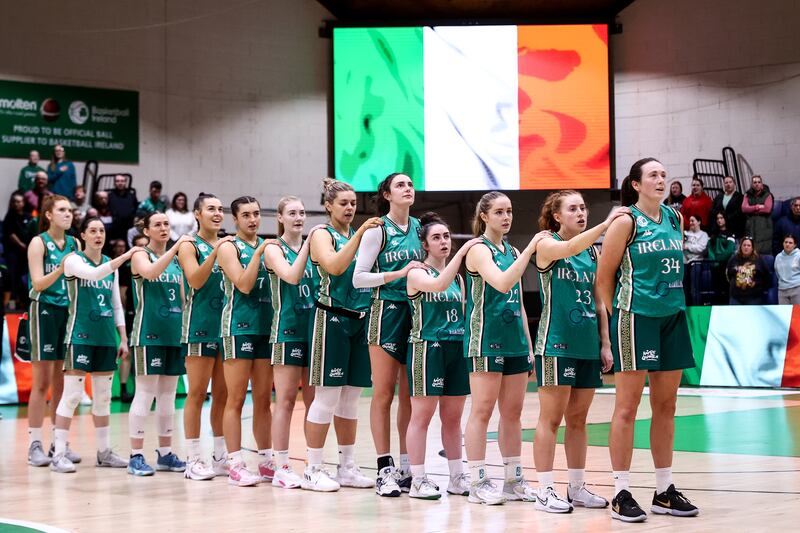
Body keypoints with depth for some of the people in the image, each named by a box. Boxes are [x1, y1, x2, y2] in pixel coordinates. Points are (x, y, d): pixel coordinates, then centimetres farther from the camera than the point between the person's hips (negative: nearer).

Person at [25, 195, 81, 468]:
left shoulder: (75, 244, 10)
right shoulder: (38, 243, -5)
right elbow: (38, 283, -12)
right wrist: (60, 270, -26)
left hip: (69, 312, 5)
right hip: (45, 310, -5)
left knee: (63, 382, 7)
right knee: (42, 382, -4)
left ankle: (60, 443, 14)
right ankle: (34, 445, 0)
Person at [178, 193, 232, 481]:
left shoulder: (228, 245, 14)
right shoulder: (190, 245, -2)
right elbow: (195, 280, -17)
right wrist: (214, 252, -26)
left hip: (227, 324, 6)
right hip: (200, 325, -6)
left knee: (223, 394, 8)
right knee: (197, 393, -4)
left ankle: (220, 457, 15)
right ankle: (193, 460, -2)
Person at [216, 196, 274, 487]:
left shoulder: (267, 245, 13)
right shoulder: (229, 247, -2)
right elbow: (244, 285, -15)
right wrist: (258, 252, -18)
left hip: (267, 325, 5)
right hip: (239, 325, -5)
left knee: (263, 398, 9)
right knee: (236, 398, -4)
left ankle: (266, 460, 14)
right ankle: (235, 464, -3)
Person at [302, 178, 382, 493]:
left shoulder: (359, 235, 16)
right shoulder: (322, 235, -3)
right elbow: (335, 266, -22)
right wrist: (359, 235, -26)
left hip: (360, 319, 7)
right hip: (331, 319, -7)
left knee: (351, 397, 9)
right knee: (327, 397, -6)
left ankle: (347, 467, 15)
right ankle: (313, 470, -1)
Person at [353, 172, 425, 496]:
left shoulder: (418, 227, 10)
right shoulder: (378, 229, -5)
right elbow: (358, 278, -11)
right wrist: (400, 273, -18)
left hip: (416, 312, 5)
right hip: (387, 311, -5)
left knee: (410, 395, 7)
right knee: (383, 394, -2)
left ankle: (406, 467, 14)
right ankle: (385, 469, 1)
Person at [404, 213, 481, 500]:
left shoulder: (458, 277, 16)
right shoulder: (417, 274, -4)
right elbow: (438, 285, -25)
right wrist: (462, 252, -26)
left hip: (457, 348, 6)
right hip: (426, 347, -6)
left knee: (453, 417, 9)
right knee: (422, 415, -4)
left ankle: (457, 477, 14)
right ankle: (417, 480, -1)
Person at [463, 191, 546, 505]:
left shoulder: (512, 252, 16)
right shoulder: (479, 250, -7)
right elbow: (502, 283, -24)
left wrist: (529, 346, 17)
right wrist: (530, 249, -24)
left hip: (515, 340, 7)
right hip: (486, 338, -7)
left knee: (513, 412, 8)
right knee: (482, 410, -5)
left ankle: (514, 480, 13)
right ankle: (478, 483, -3)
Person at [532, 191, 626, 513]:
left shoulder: (593, 249, 13)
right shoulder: (546, 244, -4)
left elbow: (599, 300, 16)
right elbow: (569, 249, -28)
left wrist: (605, 342, 10)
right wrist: (605, 224, -36)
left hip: (588, 344, 6)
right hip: (556, 342, -6)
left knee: (578, 420, 10)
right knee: (551, 418, -4)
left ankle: (577, 488, 16)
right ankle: (545, 490, -1)